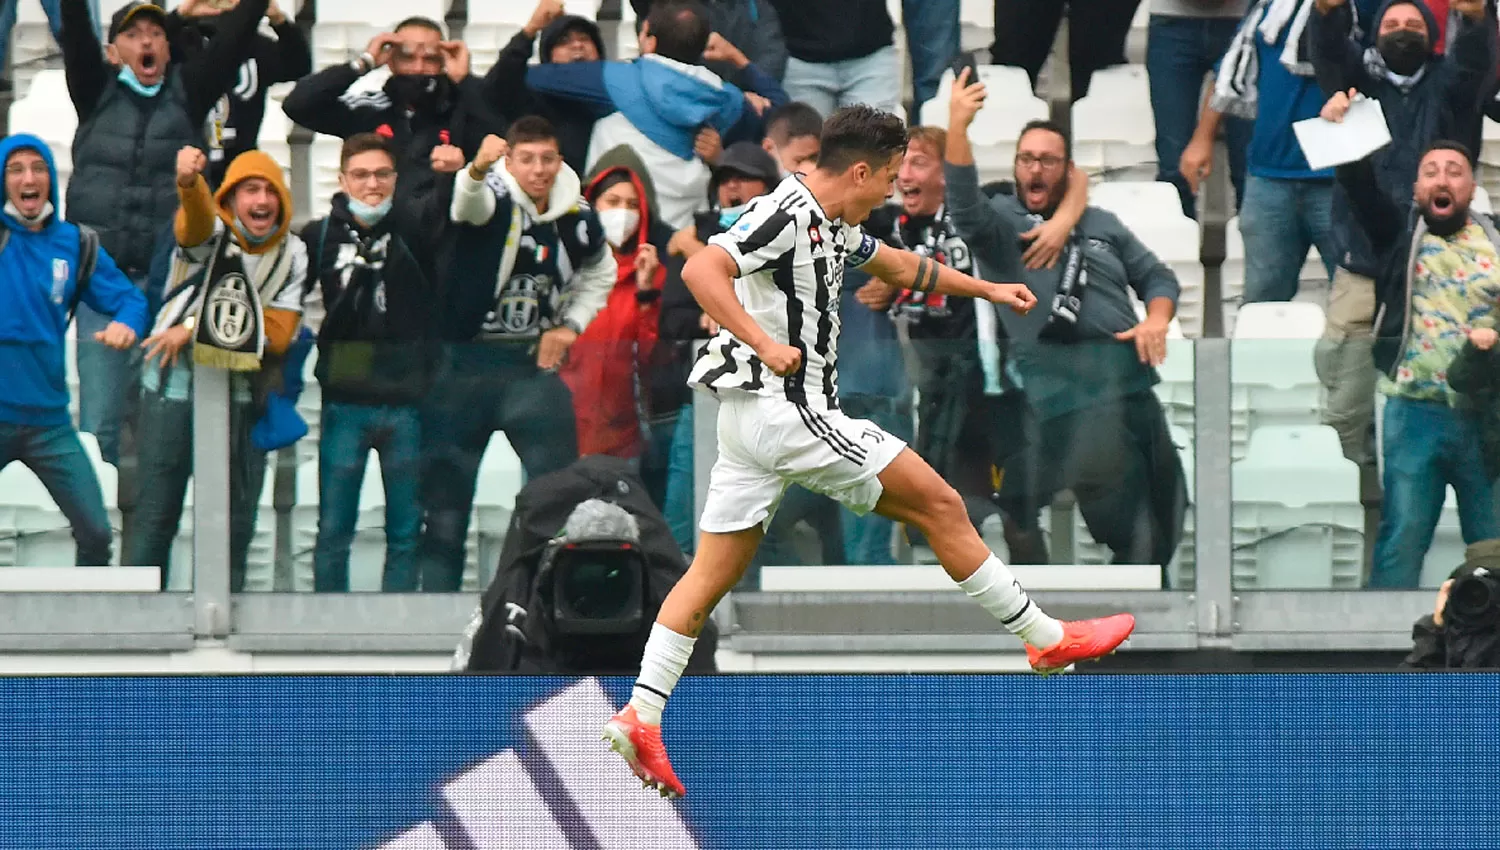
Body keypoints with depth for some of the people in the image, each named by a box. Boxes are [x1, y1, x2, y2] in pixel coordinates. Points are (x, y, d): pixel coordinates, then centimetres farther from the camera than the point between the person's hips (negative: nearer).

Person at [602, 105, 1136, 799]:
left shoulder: (832, 226, 15)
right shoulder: (787, 215, -16)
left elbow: (898, 266, 34)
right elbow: (701, 270, -27)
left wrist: (985, 289, 37)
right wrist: (764, 343, -34)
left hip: (753, 416, 10)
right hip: (786, 410, -10)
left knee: (712, 573, 7)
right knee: (940, 506, -1)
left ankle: (640, 715, 0)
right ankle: (1046, 639, 7)